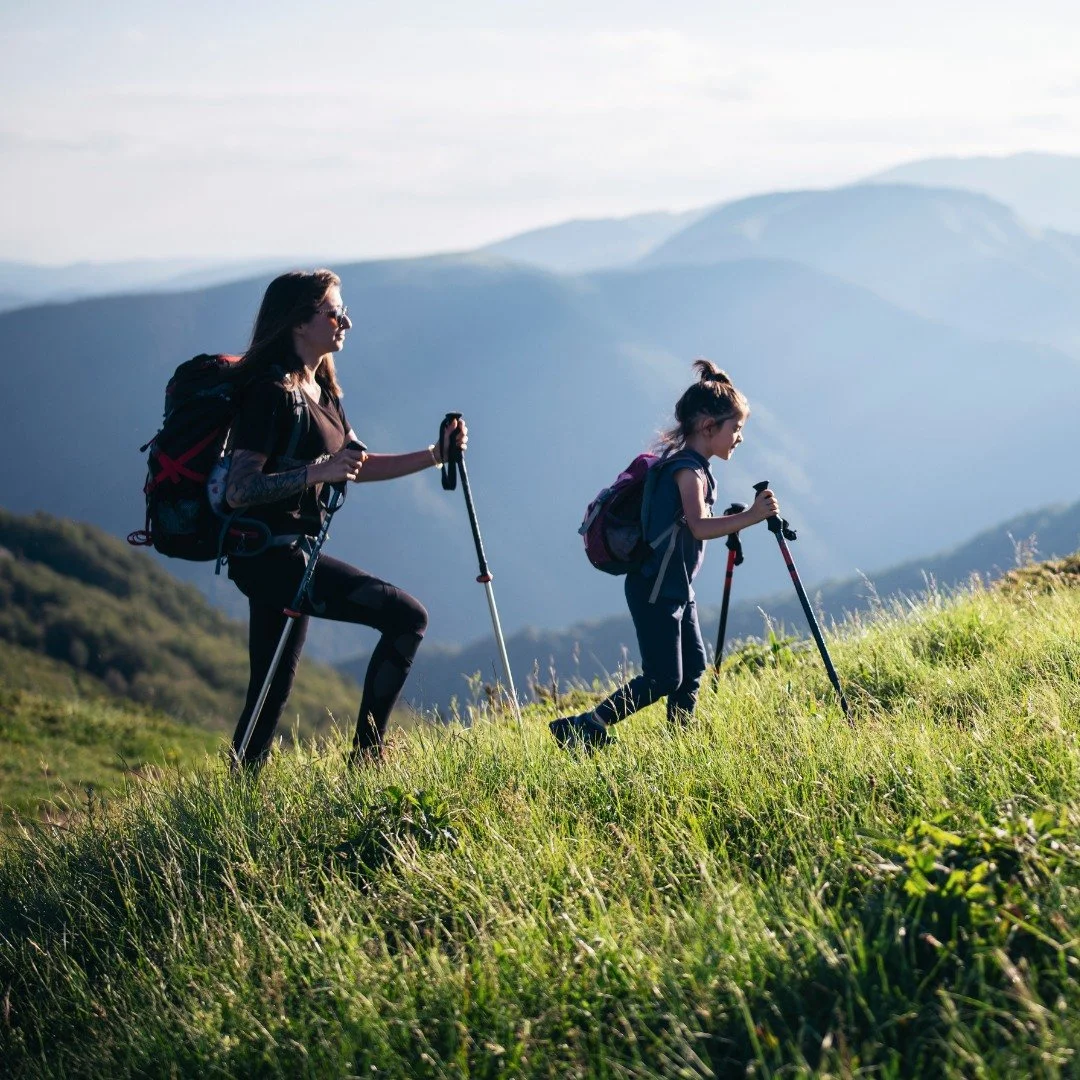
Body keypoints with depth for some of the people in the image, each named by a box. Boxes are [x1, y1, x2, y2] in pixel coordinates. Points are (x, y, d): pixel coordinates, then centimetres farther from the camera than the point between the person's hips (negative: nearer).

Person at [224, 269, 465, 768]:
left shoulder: (320, 390, 15)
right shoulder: (272, 391, -14)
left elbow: (358, 465, 22)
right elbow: (238, 490, -20)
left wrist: (435, 455, 12)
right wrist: (317, 471, -30)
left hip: (289, 555, 10)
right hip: (271, 554, -10)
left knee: (271, 693, 11)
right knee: (407, 617, -15)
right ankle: (365, 757, -9)